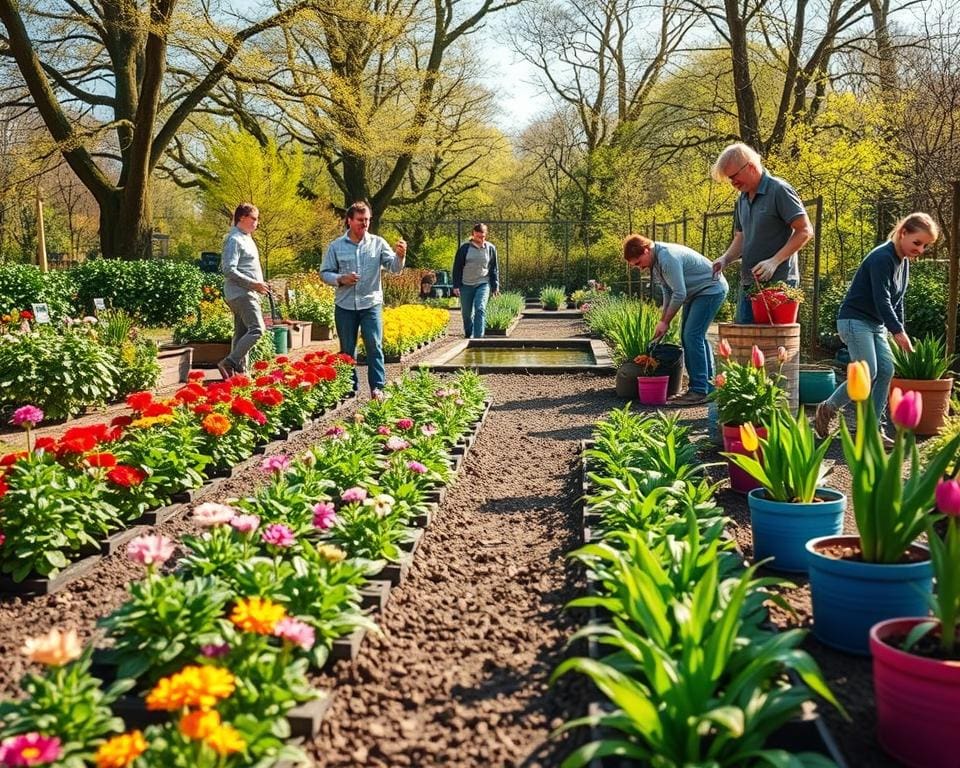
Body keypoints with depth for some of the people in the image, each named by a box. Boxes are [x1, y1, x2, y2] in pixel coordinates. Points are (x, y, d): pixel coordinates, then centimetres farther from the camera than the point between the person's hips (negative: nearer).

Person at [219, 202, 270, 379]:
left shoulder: (246, 238, 20)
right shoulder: (234, 240, -12)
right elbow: (229, 270, -20)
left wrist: (259, 285, 15)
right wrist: (253, 284, -19)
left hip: (247, 293, 11)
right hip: (241, 293, -11)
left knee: (242, 332, 10)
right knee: (256, 329, -19)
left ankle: (240, 370, 13)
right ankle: (228, 363, -20)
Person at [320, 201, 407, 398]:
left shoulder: (378, 243, 1)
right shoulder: (336, 246, 2)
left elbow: (394, 268, -6)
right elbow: (324, 273, 5)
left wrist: (400, 256, -28)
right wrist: (341, 279, -14)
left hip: (371, 304, -1)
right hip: (344, 306, 1)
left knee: (374, 346, -7)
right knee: (347, 349, 10)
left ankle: (377, 387, -1)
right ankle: (350, 387, 22)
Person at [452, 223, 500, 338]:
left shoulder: (491, 248, 3)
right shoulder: (465, 248, -2)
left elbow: (494, 269, 10)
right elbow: (457, 267, 2)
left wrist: (495, 286, 8)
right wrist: (456, 286, -3)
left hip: (483, 284, -1)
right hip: (466, 285, 1)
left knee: (480, 310, -17)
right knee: (467, 313, 8)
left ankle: (478, 337, -19)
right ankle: (469, 336, 28)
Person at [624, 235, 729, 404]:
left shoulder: (668, 258, -28)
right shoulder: (655, 261, 4)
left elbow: (679, 294, -26)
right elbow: (667, 292, 12)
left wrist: (665, 322, -15)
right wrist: (663, 320, 7)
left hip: (711, 289, -11)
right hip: (695, 292, 11)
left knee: (692, 335, -17)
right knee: (687, 335, 12)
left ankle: (700, 391, -14)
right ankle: (709, 386, 18)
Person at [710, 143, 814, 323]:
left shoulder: (779, 191, -9)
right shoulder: (742, 199, 15)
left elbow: (805, 231, -12)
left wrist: (774, 261, -20)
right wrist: (725, 259, 2)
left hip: (776, 283, -8)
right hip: (747, 284, 8)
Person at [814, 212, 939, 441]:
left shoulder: (904, 262, 10)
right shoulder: (882, 258, -19)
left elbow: (897, 301, 16)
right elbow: (882, 300, -24)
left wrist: (898, 331, 9)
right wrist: (899, 332, -26)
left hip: (876, 324, 9)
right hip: (855, 321, -9)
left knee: (886, 370, -1)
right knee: (868, 373, -16)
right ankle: (826, 410, 1)